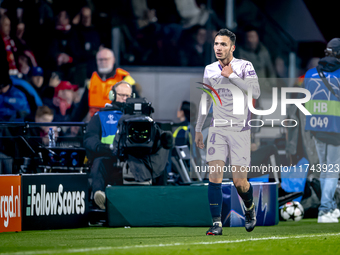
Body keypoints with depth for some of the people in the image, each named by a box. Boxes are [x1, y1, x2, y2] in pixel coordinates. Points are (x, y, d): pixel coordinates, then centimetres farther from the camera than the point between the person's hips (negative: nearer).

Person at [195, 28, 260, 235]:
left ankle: (250, 208, 29)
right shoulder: (210, 70, 8)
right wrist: (198, 129, 20)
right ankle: (217, 223, -9)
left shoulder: (244, 67, -6)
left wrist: (231, 76, -21)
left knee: (239, 182, -2)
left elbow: (256, 92, -21)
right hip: (218, 129, 3)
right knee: (215, 176, -12)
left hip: (240, 129, -3)